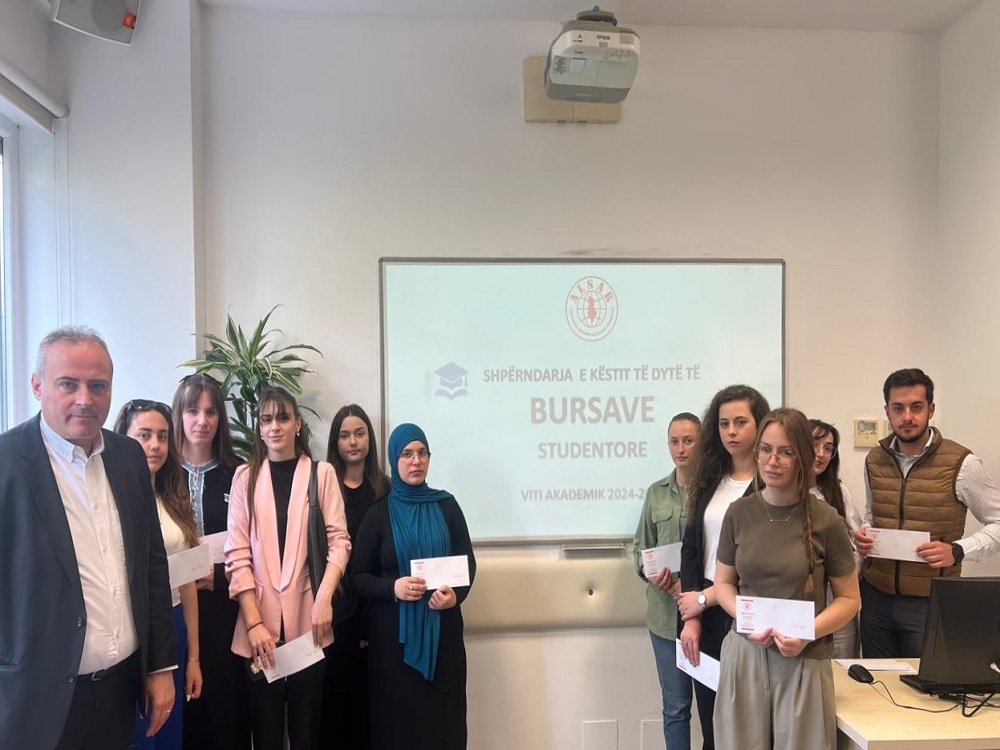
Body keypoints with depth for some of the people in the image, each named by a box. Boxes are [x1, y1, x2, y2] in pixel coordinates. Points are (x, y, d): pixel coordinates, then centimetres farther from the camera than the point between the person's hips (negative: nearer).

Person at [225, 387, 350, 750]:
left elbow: (338, 540, 0)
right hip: (260, 621, 1)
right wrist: (254, 622, -9)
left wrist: (324, 598, -15)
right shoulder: (245, 478, 5)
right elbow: (237, 555, -1)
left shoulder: (322, 473, 3)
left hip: (307, 619, -1)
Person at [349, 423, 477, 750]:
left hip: (442, 628, 1)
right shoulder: (379, 513, 1)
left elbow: (468, 562, 6)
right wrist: (392, 588, -18)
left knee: (443, 716, 6)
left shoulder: (446, 505, 4)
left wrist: (456, 595, -14)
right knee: (399, 719, 3)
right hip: (394, 632, -1)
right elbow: (357, 576, 0)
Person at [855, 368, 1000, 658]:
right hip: (876, 596, 4)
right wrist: (862, 536, -2)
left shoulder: (961, 463, -11)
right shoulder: (874, 460, 4)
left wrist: (957, 550, -19)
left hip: (931, 602, -4)